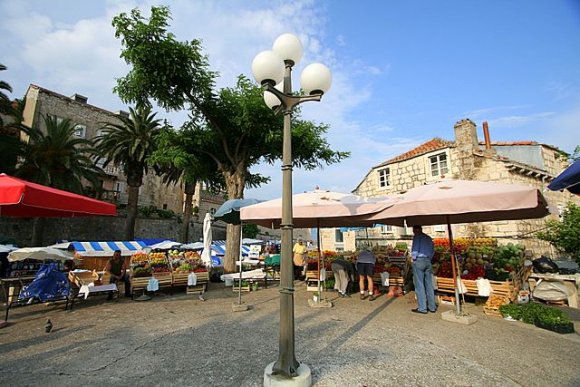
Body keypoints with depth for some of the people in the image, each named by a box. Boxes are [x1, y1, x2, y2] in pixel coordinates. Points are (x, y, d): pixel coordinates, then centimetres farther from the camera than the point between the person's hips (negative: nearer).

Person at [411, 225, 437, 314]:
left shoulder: (417, 236, -5)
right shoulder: (429, 238, 17)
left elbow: (415, 248, -14)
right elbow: (433, 251, 16)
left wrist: (413, 258, -2)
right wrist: (429, 259, 18)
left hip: (419, 261, -7)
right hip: (428, 261, 7)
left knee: (419, 285, -3)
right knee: (429, 285, 11)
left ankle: (422, 308, 0)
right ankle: (432, 307, 16)